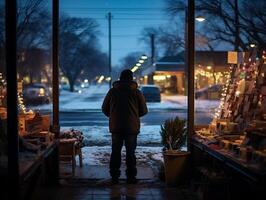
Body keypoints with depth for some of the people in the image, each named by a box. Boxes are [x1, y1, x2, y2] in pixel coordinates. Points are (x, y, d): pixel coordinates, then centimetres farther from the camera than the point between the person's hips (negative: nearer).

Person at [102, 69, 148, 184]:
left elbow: (104, 109, 6)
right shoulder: (136, 92, -1)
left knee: (115, 152, 10)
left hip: (115, 127, 1)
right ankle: (131, 177, 9)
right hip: (132, 127, -1)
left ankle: (114, 177, 11)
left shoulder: (112, 91, 3)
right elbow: (144, 111, 1)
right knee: (130, 152, 7)